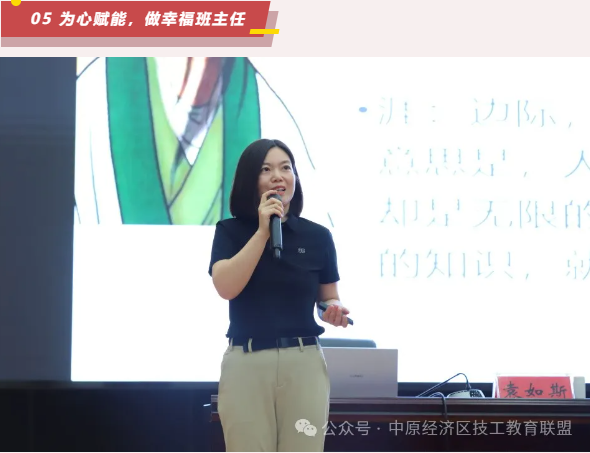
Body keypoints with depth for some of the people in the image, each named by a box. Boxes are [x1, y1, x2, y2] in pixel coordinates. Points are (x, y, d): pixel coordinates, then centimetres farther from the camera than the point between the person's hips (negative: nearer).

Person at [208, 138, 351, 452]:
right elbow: (226, 287, -13)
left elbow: (330, 299, 15)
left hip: (303, 362, 1)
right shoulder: (230, 231, 3)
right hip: (246, 362, -1)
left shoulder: (317, 236, 7)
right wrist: (262, 231, -14)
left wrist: (335, 311, -10)